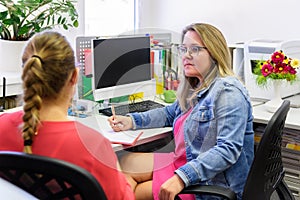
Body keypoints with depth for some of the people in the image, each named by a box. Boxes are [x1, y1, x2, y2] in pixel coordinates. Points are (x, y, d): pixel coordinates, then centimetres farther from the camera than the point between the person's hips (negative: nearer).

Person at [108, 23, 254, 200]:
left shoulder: (228, 92, -21)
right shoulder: (195, 87, 10)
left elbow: (228, 150, -29)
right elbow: (170, 113, 26)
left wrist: (181, 178, -35)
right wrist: (131, 121, 13)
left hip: (211, 182, -9)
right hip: (184, 163, 9)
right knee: (125, 163, 6)